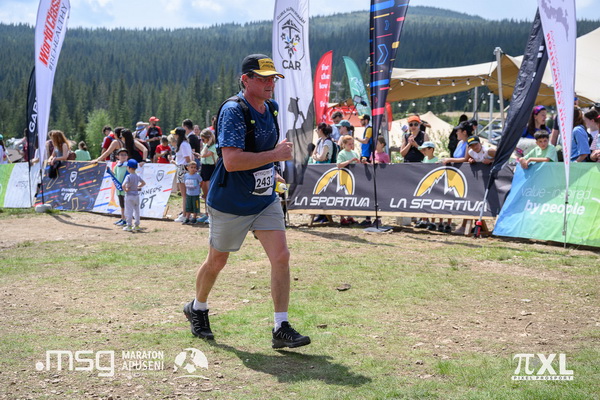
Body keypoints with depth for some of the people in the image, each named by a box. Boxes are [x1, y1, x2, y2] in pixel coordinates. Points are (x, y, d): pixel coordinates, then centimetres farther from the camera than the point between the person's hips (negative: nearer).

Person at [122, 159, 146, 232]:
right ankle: (137, 225, 20)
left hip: (129, 195, -6)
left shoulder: (128, 176, -16)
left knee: (129, 211, 1)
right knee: (137, 211, 13)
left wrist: (125, 190, -13)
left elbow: (123, 185, -29)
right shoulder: (138, 176, 4)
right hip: (136, 195, 6)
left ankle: (129, 226, 3)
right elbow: (143, 183, 18)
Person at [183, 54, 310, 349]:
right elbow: (231, 161, -31)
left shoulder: (271, 108, 5)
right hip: (231, 203, -6)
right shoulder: (233, 110, -21)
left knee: (281, 257, -8)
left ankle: (281, 329, -1)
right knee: (217, 261, 13)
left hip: (266, 200, 6)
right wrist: (275, 155, -27)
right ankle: (197, 309, 40)